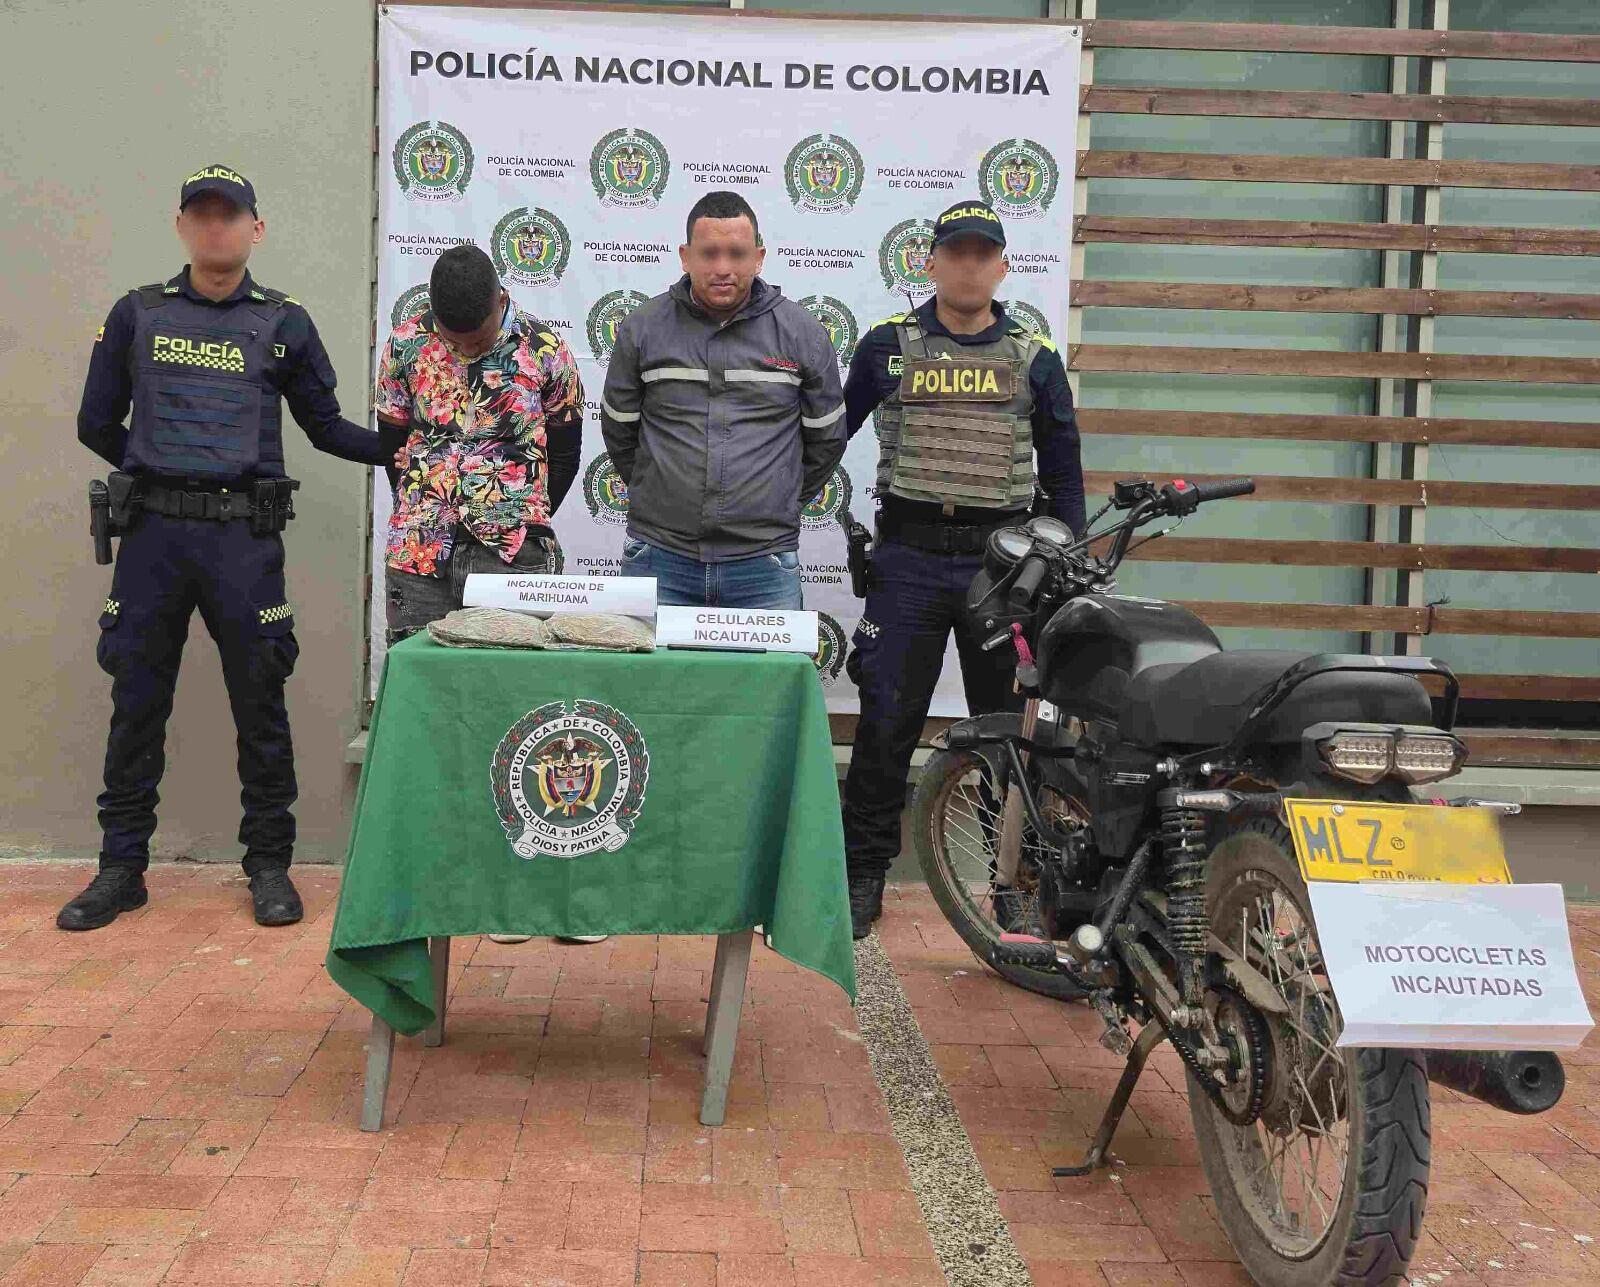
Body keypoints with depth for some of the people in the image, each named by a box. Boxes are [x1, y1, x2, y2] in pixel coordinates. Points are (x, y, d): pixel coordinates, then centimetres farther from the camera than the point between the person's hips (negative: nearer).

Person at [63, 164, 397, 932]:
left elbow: (326, 428, 14)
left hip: (245, 535, -1)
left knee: (260, 704, 2)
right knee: (136, 704, 5)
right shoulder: (137, 315, 10)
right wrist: (159, 468, 11)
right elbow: (97, 424, 15)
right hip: (152, 532, 1)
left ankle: (269, 866, 14)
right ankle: (121, 868, 16)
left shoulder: (284, 324, 8)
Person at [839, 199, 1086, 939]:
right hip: (909, 557, -1)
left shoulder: (1035, 359, 7)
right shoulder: (888, 347, 5)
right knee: (886, 724, 1)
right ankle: (862, 876, 13)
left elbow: (1063, 470, 12)